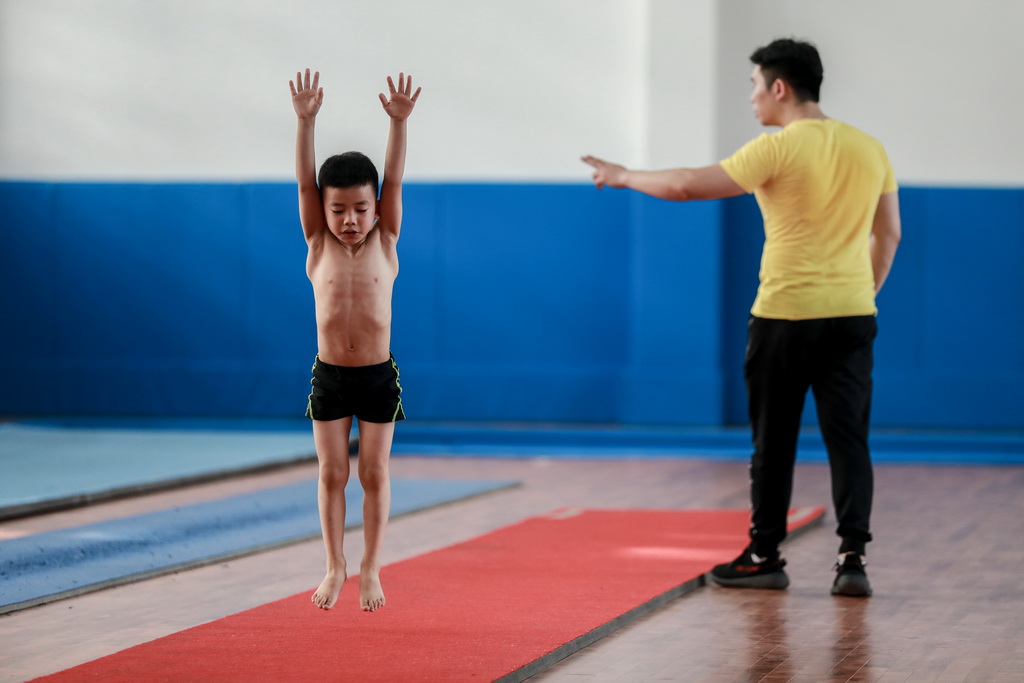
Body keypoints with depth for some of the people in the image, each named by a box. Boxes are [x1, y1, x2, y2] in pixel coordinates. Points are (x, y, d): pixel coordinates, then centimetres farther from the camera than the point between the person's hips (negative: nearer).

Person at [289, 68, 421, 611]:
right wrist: (306, 122, -23)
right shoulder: (318, 246, -3)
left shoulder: (384, 244, -3)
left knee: (374, 473, 5)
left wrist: (399, 122, -24)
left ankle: (371, 569, 16)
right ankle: (335, 568, 17)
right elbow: (305, 183, -12)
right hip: (329, 375, 1)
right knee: (331, 473, 6)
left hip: (378, 376, -1)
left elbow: (394, 180, -12)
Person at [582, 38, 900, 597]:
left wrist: (626, 177, 3)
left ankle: (764, 556, 16)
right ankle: (852, 557, -4)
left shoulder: (777, 150, -11)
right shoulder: (870, 150, 7)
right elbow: (888, 235, 15)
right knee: (848, 439, 4)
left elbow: (687, 186, -12)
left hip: (785, 316, -4)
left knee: (773, 444, 7)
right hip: (852, 318, 4)